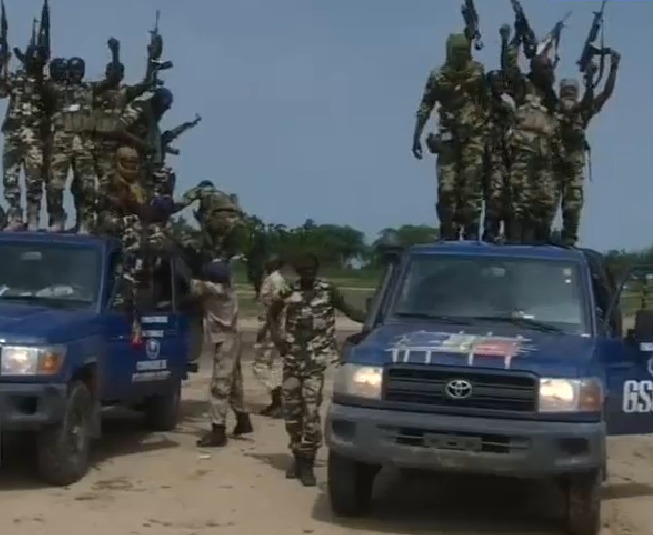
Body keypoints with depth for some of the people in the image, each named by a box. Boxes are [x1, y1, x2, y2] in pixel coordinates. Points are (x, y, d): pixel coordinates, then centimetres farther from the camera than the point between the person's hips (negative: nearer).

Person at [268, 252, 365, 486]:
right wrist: (275, 334, 2)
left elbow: (349, 311, 1)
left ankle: (307, 462, -3)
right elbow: (272, 313, 19)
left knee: (311, 409, -11)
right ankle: (298, 456, 23)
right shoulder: (289, 292, 4)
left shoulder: (327, 291, -2)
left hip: (316, 358, -3)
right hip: (292, 357, 3)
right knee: (291, 408, 6)